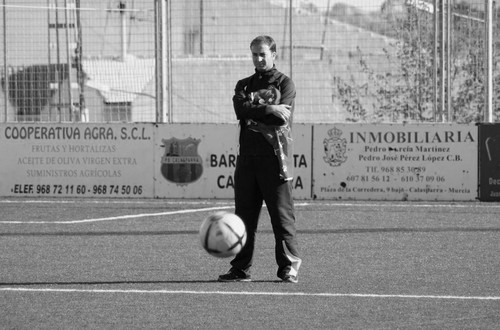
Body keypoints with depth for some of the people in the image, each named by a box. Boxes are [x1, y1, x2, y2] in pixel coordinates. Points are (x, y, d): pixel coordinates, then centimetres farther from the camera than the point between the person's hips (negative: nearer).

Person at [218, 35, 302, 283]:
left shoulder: (284, 83, 6)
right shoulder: (244, 85, 18)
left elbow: (282, 117, -9)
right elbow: (240, 109, -3)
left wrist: (253, 112, -6)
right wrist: (269, 110, -12)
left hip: (275, 156, -4)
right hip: (247, 157, 4)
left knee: (282, 214, -5)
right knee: (244, 214, 2)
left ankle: (289, 267, 0)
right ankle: (241, 268, 6)